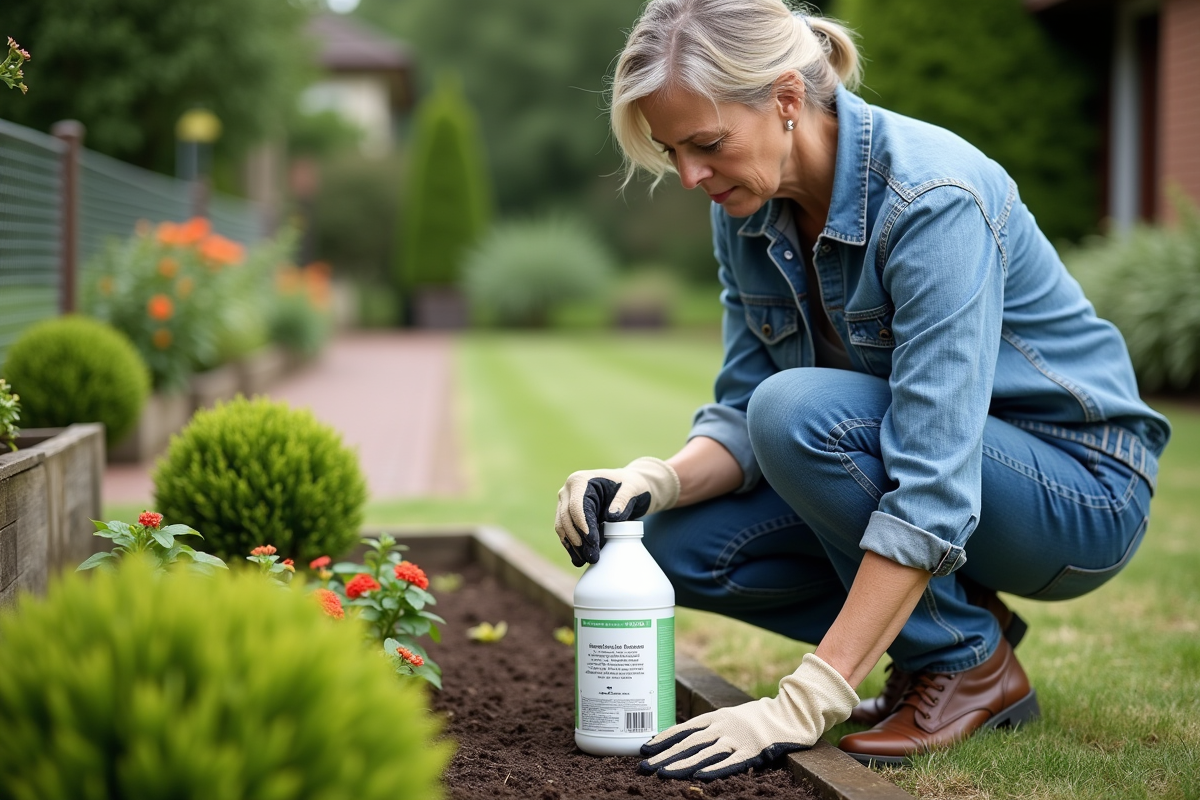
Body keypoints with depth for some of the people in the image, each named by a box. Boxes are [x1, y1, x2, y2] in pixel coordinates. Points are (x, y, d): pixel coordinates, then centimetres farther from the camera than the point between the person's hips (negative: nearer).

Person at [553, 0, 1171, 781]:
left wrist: (802, 704, -39)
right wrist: (659, 480, -24)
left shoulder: (931, 199, -30)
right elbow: (745, 411, -1)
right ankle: (937, 624, 6)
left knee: (801, 410, -31)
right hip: (931, 460, 7)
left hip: (1082, 488, -7)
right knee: (684, 544, -12)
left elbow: (933, 489, -35)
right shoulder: (747, 209, -6)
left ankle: (972, 666, -10)